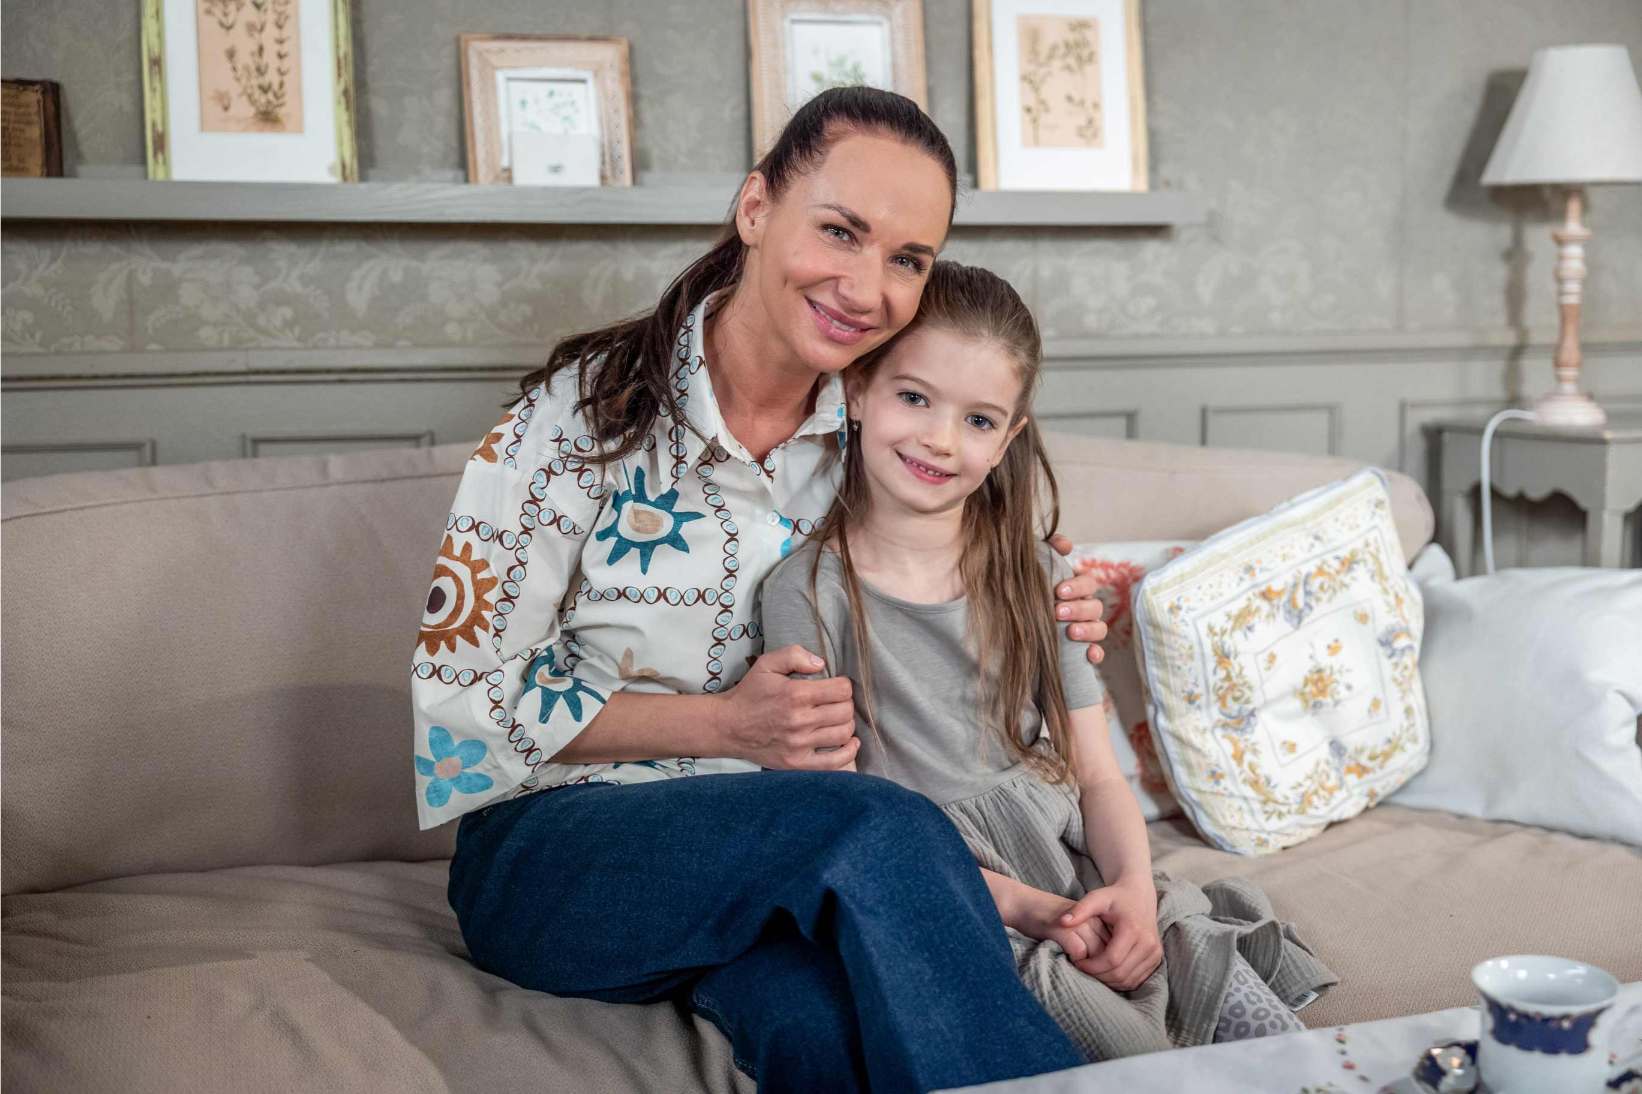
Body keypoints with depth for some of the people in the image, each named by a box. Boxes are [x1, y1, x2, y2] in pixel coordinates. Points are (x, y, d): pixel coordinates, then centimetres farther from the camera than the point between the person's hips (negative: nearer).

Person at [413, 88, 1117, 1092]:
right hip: (560, 849, -3)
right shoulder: (590, 413, -10)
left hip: (779, 847, 3)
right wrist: (723, 723, -17)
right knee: (879, 828, -32)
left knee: (820, 1012, -35)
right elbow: (463, 683, -9)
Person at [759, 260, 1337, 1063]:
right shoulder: (811, 591, -5)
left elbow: (1096, 773, 9)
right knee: (1135, 1049, -27)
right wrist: (1022, 905, -17)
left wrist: (1133, 885, -12)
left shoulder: (1035, 578, 10)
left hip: (1082, 885, 5)